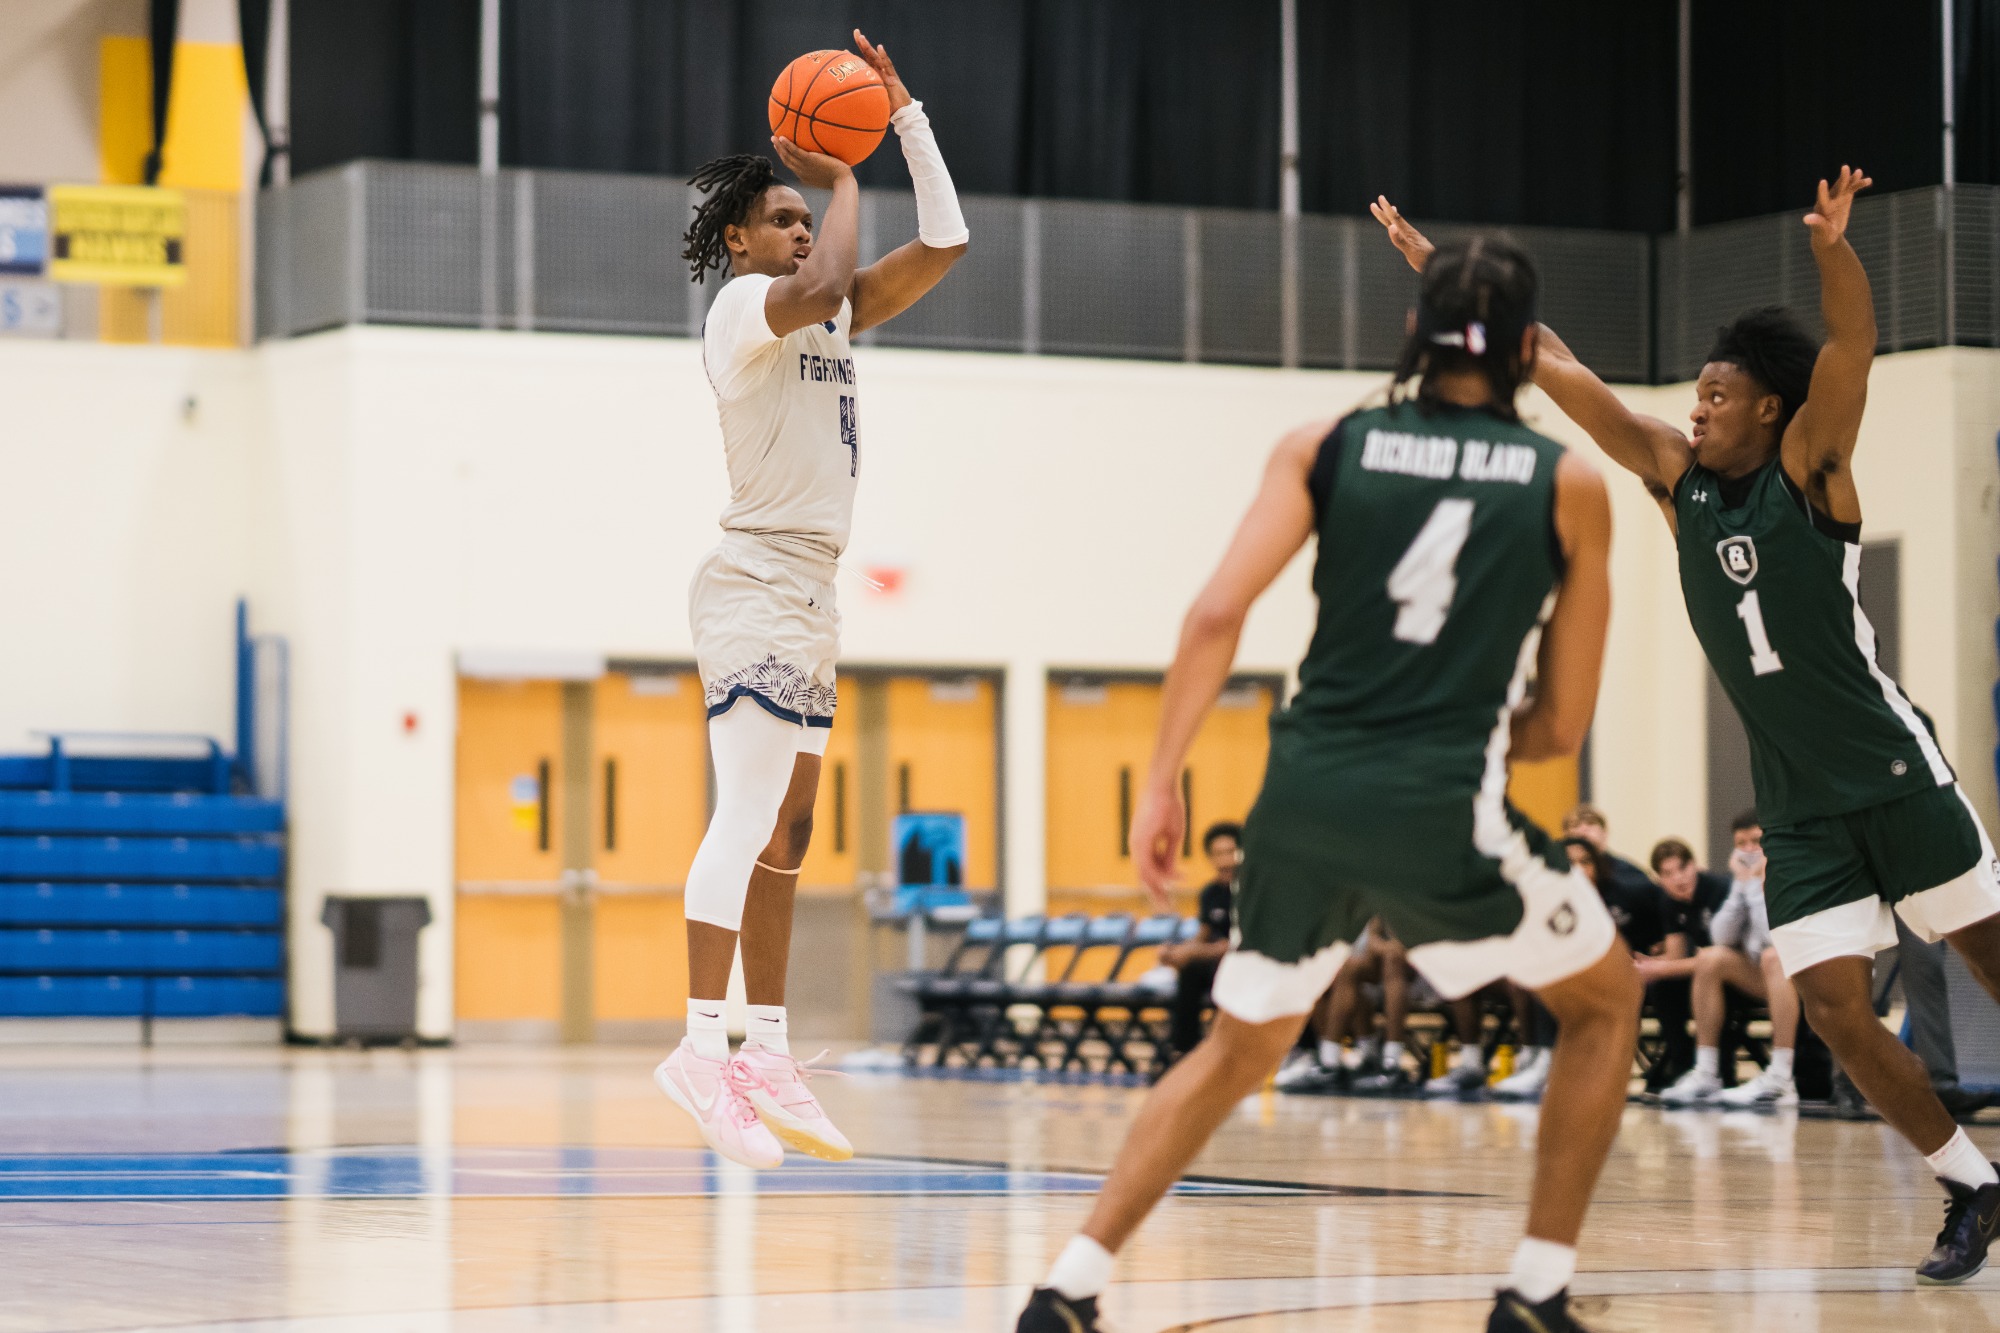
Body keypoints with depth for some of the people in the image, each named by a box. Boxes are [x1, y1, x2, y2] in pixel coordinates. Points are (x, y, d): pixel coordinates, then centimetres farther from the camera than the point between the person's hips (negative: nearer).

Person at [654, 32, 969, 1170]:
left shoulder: (833, 317, 17)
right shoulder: (743, 307, -9)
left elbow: (944, 246, 15)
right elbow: (822, 285, -31)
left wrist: (906, 115, 10)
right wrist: (844, 182, -14)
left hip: (810, 592, 10)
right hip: (757, 580, -10)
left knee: (785, 836, 10)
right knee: (749, 819, -20)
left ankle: (768, 1055, 13)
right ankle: (703, 1044, -26)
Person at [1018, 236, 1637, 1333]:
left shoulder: (1323, 451, 9)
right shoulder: (1569, 487, 7)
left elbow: (1217, 615, -3)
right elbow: (1560, 723, 9)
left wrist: (1160, 783, 1)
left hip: (1304, 793, 3)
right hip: (1440, 808, -3)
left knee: (1238, 1048, 24)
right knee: (1604, 1001, 21)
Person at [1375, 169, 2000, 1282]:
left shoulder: (1808, 470, -5)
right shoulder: (1679, 480, 8)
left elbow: (1854, 342, -23)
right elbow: (1564, 375, 6)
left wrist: (1834, 246, -43)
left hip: (1892, 773, -5)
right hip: (1798, 806, 5)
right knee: (1834, 1004, -4)